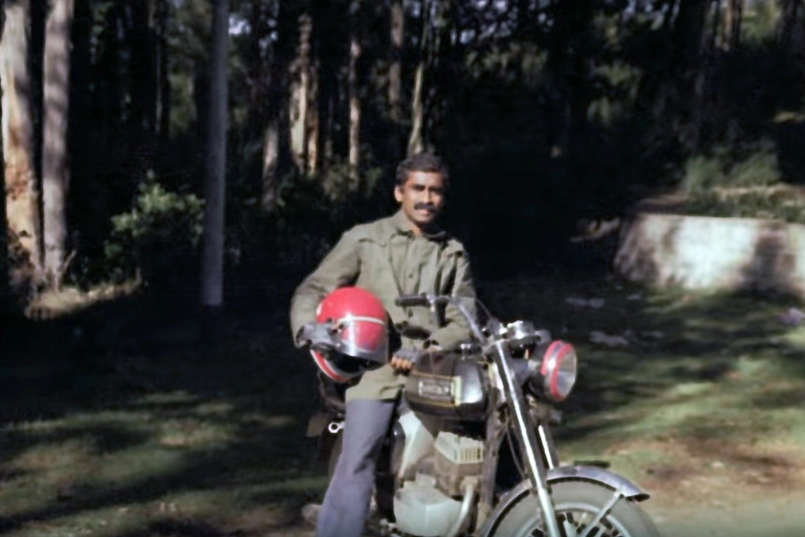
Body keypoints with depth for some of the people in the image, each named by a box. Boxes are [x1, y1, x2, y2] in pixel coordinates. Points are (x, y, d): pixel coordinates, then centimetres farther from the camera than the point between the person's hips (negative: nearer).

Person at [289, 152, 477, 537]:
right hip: (373, 365, -3)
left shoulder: (454, 254, 19)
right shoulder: (364, 240, 11)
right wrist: (309, 326, -14)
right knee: (358, 461, -18)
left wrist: (426, 350, -10)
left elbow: (464, 320, 9)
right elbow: (313, 289, 9)